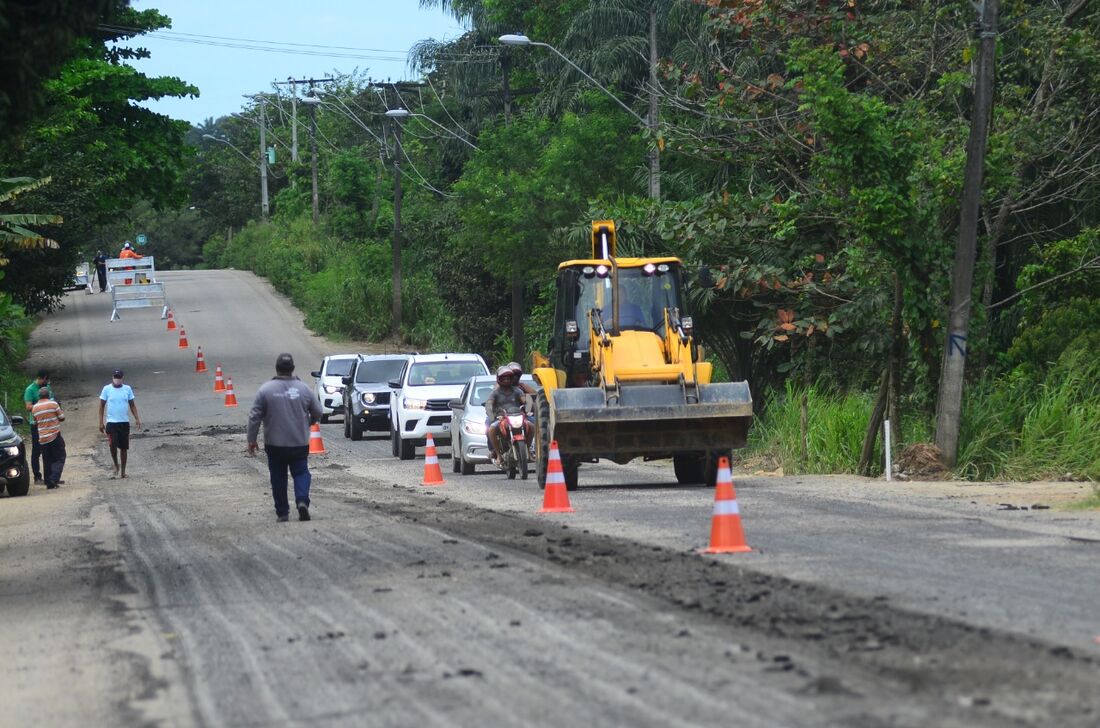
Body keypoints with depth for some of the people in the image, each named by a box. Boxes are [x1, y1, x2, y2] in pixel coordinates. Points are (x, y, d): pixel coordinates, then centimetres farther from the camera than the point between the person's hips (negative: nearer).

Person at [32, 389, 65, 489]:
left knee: (47, 461, 10)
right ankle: (54, 479, -15)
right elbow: (62, 418, -1)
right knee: (59, 458, 2)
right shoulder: (53, 404, -7)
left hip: (42, 438, 4)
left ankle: (49, 483, 8)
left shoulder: (35, 408, 5)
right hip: (55, 435, -4)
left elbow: (35, 422, 14)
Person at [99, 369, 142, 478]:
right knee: (113, 445, -16)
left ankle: (123, 471, 16)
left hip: (124, 422, 2)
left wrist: (137, 418, -2)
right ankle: (116, 466, 6)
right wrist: (101, 422, -3)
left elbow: (132, 405, 9)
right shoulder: (107, 389, -2)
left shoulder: (127, 389, 4)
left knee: (124, 447, 6)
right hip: (111, 422, -2)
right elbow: (102, 405, 3)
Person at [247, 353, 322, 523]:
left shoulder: (266, 389, -8)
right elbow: (317, 413, 6)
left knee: (278, 478, 10)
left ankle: (282, 512, 11)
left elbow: (254, 417, -7)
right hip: (299, 443, 1)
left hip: (274, 445, -1)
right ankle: (302, 500, -16)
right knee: (301, 473, 9)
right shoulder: (303, 389, -3)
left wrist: (252, 439, 1)